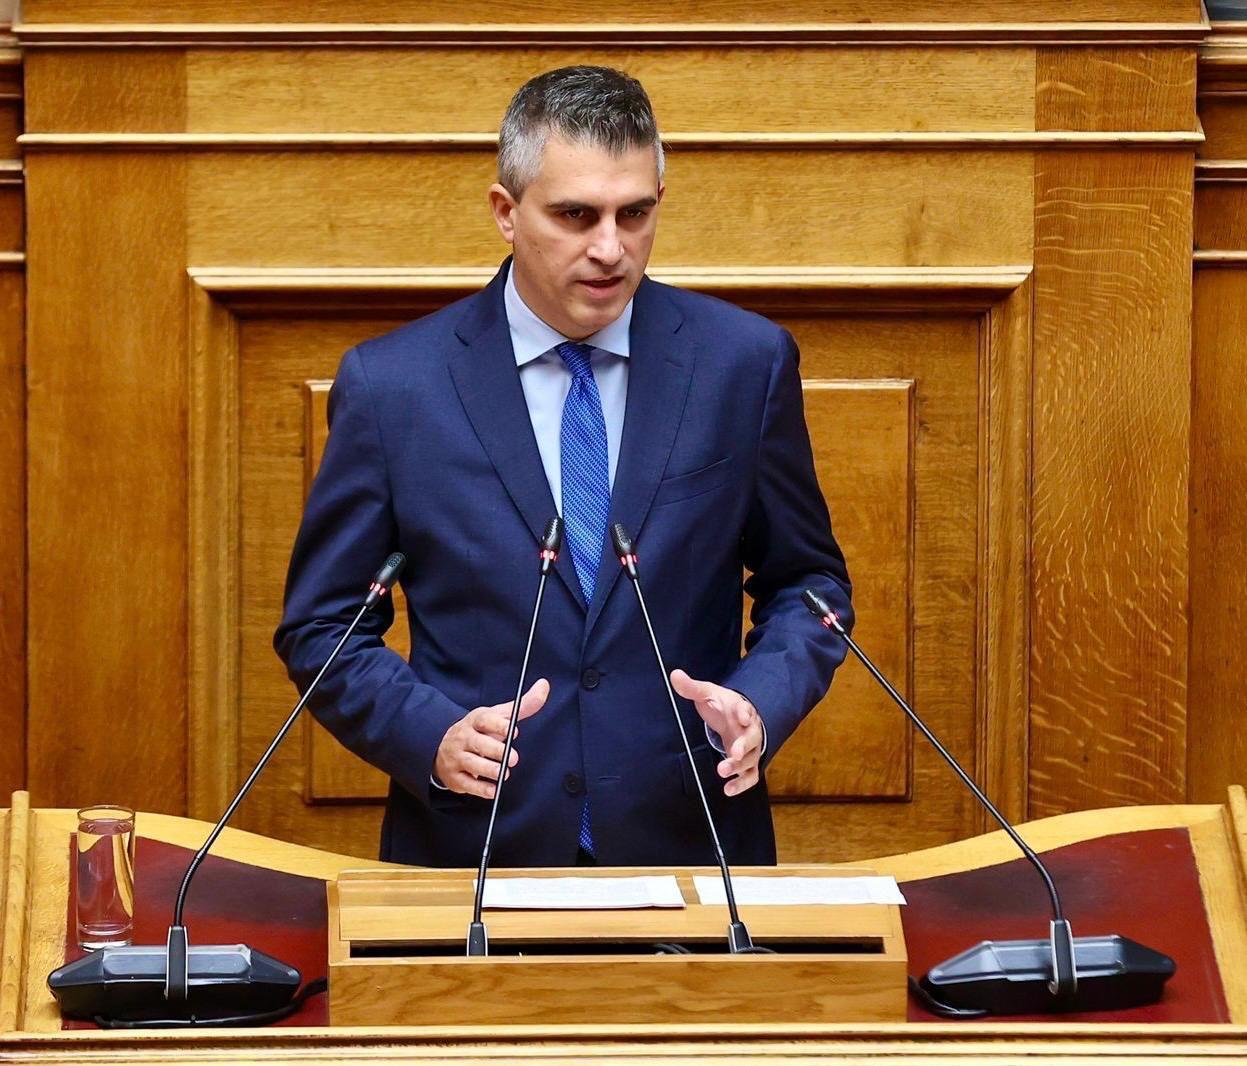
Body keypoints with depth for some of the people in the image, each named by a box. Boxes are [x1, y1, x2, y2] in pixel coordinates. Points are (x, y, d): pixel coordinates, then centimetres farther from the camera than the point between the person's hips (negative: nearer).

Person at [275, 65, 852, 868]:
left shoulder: (746, 363, 3)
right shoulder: (391, 385, 0)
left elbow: (808, 582, 14)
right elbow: (321, 627, 6)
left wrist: (763, 701, -6)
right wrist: (431, 734, -11)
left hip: (692, 852, 1)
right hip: (472, 858, -1)